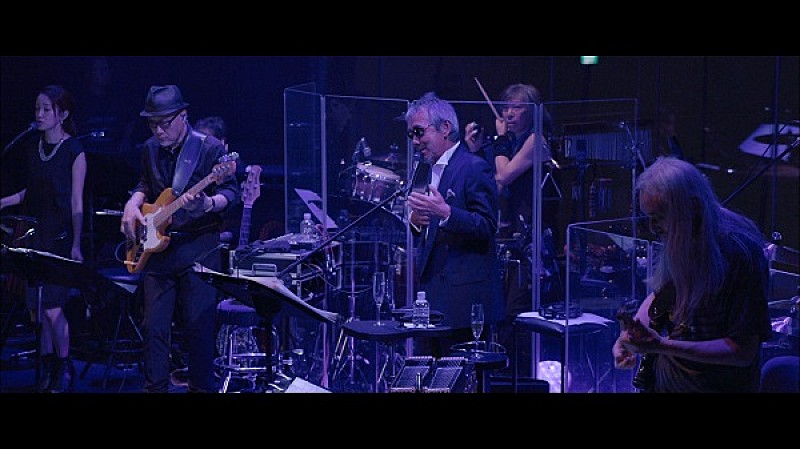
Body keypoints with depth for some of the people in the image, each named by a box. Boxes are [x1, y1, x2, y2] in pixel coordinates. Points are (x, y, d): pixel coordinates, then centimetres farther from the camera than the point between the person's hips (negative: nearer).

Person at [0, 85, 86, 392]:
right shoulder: (34, 149, 10)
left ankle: (64, 367, 8)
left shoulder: (74, 152, -8)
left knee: (52, 306, -9)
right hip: (34, 234, 6)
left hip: (60, 237, -6)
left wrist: (76, 245, -12)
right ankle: (47, 366, 16)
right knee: (35, 306, 5)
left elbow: (76, 202, -9)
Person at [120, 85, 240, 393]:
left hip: (199, 247, -5)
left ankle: (201, 387, 8)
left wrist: (207, 204, -29)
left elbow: (231, 194, -9)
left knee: (199, 327, -4)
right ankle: (155, 388, 13)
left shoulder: (210, 148, -7)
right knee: (154, 326, 4)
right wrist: (133, 204, 6)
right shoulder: (150, 150, 10)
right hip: (157, 248, 5)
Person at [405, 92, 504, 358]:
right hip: (431, 294, 9)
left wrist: (446, 213, -29)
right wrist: (416, 222, 0)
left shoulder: (474, 168, -8)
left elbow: (487, 227, -16)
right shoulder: (430, 170, 19)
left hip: (464, 299, -8)